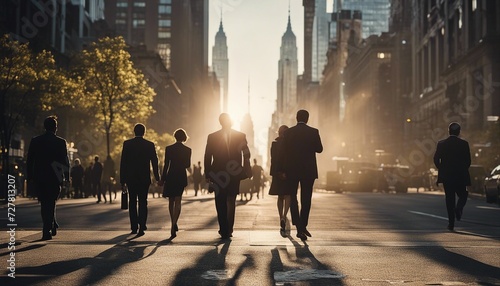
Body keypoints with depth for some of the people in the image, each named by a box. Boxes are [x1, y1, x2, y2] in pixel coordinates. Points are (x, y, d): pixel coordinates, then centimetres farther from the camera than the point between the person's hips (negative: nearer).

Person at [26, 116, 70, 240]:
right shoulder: (61, 142, -4)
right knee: (50, 203, 5)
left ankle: (52, 226, 22)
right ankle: (47, 230, -2)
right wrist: (67, 176, 8)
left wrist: (29, 177, 9)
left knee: (45, 203, 14)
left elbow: (29, 160, 4)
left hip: (39, 178, 2)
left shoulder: (35, 141, 2)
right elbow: (65, 161, -2)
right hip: (54, 178, -2)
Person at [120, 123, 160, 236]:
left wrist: (122, 180, 2)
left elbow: (123, 162, -2)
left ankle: (134, 227, 11)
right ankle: (142, 227, -7)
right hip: (144, 178, 0)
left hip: (131, 178, 0)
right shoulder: (150, 145, -2)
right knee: (143, 202, 4)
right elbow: (154, 162, 2)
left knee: (132, 202, 11)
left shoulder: (127, 144, -2)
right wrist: (157, 178, 11)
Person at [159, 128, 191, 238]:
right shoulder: (187, 150, -3)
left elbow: (166, 165, -4)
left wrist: (162, 179, 2)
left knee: (171, 201, 15)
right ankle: (174, 224, -17)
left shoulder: (169, 149, -6)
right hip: (182, 177, 0)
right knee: (177, 201, 1)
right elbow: (188, 165, 5)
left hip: (170, 176, 0)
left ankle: (174, 224, 22)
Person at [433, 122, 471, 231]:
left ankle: (451, 223, 1)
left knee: (449, 198, 6)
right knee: (463, 195, 16)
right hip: (461, 176, -1)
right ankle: (459, 208, -15)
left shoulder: (441, 144, 0)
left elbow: (436, 160, -1)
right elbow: (468, 161, -3)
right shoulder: (464, 144, -4)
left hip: (446, 176, 1)